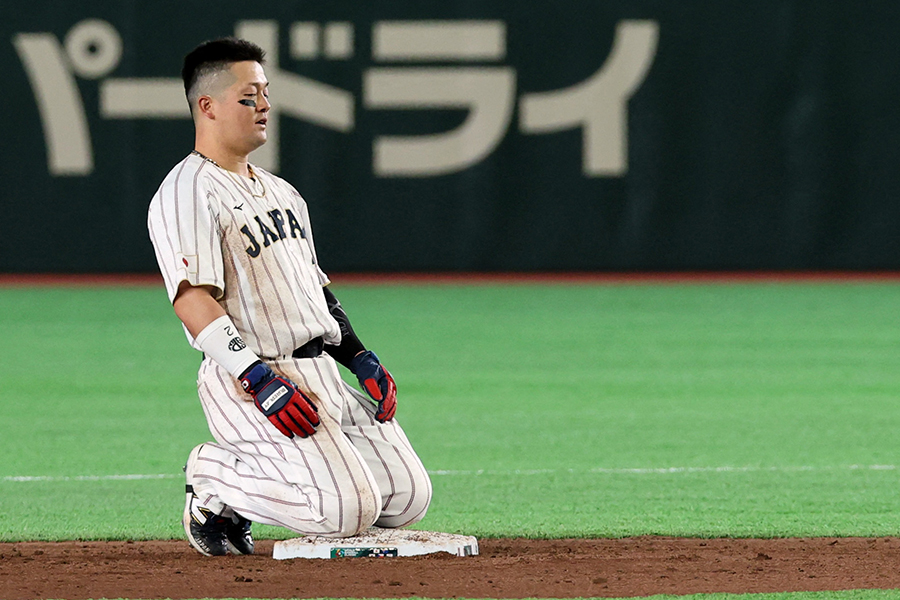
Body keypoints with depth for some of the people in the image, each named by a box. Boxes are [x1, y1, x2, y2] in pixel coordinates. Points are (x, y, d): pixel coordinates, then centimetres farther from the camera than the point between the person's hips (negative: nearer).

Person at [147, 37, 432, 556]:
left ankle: (250, 472, 13)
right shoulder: (186, 194, -8)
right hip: (249, 381, -9)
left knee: (408, 495, -2)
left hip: (324, 372, 9)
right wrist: (258, 378, -26)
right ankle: (214, 477, 0)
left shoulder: (280, 191, 22)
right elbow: (193, 300, -18)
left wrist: (362, 359, 14)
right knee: (349, 509, -23)